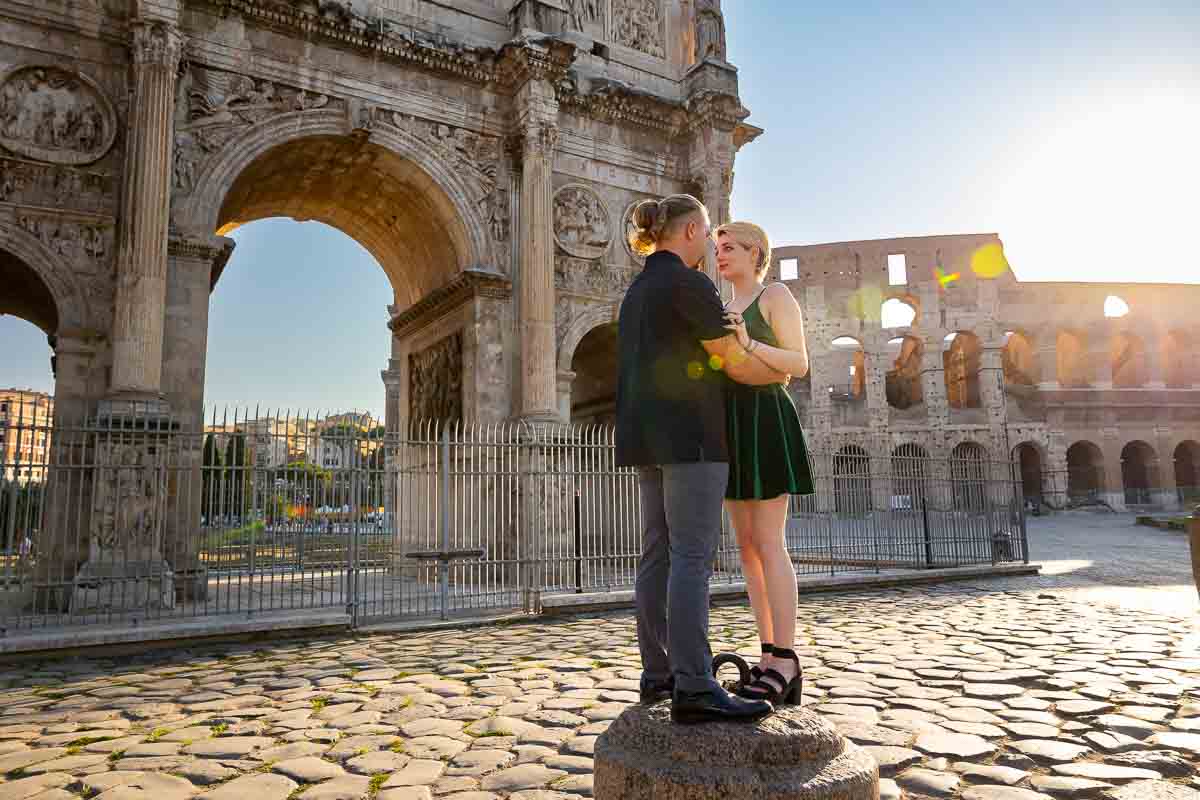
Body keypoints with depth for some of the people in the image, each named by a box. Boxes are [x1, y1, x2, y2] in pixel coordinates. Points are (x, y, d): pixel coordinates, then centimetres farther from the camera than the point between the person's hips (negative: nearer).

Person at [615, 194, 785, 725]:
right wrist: (779, 374, 12)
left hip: (648, 436, 9)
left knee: (657, 553, 7)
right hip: (688, 432, -9)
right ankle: (693, 688, -15)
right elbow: (735, 363, -6)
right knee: (692, 556, -13)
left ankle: (657, 674, 11)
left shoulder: (637, 289, 21)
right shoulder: (688, 283, -7)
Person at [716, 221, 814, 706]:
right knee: (748, 547, 2)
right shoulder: (725, 313, 24)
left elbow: (800, 366, -8)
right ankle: (772, 661, 6)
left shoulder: (777, 295, 1)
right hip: (731, 427, 8)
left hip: (765, 422, -8)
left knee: (767, 544, -14)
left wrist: (748, 343, -21)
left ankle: (785, 665, -10)